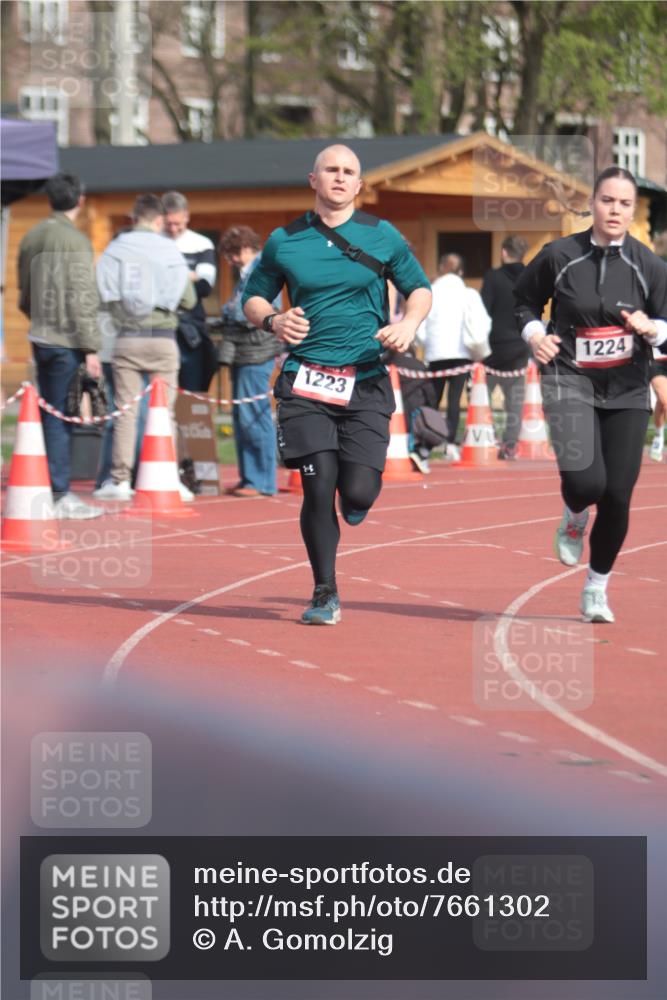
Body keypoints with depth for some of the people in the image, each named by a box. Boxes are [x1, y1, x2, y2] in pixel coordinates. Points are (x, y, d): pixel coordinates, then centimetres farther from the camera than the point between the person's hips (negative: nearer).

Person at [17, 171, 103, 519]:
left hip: (40, 339, 7)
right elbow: (82, 299, -16)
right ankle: (59, 496, -3)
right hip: (67, 342, -7)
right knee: (61, 418, -4)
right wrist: (91, 348, -15)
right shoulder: (75, 241, -13)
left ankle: (49, 491, 14)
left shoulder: (31, 238, 11)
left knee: (50, 414, 12)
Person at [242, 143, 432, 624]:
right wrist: (274, 320, -6)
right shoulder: (285, 241, 7)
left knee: (358, 493, -10)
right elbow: (253, 297, 16)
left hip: (366, 382, 0)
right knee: (319, 487, -10)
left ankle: (355, 499, 31)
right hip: (306, 382, 0)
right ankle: (326, 594, 6)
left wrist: (409, 323, -6)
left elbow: (420, 287, 15)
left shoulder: (383, 237, 6)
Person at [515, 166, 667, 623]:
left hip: (627, 391, 2)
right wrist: (534, 333, -7)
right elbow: (525, 300, 12)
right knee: (585, 482, -22)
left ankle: (597, 588, 23)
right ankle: (574, 519, 18)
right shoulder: (559, 256, -3)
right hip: (570, 382, -2)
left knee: (617, 496, 1)